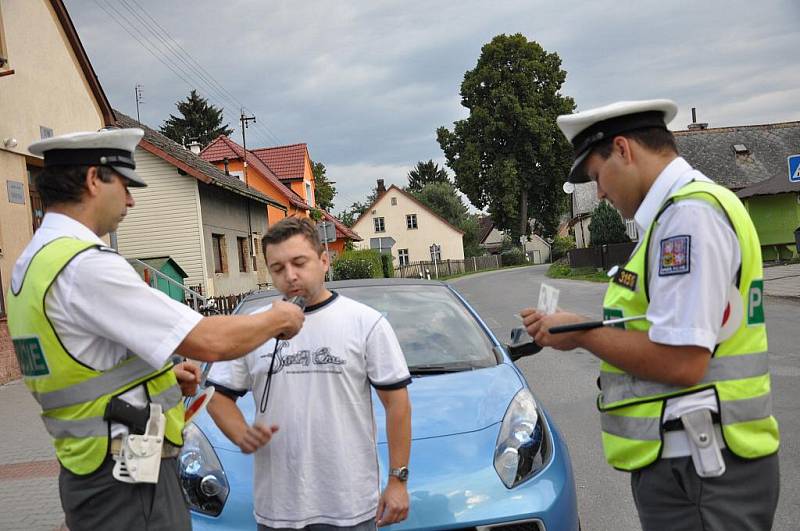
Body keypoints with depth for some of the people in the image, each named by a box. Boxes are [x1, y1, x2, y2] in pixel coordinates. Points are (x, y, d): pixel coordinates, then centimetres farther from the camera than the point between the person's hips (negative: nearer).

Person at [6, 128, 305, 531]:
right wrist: (277, 319, -6)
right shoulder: (87, 265, -21)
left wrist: (164, 376, 12)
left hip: (88, 474, 9)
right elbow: (210, 342, -23)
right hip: (127, 482, -9)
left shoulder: (32, 264, 10)